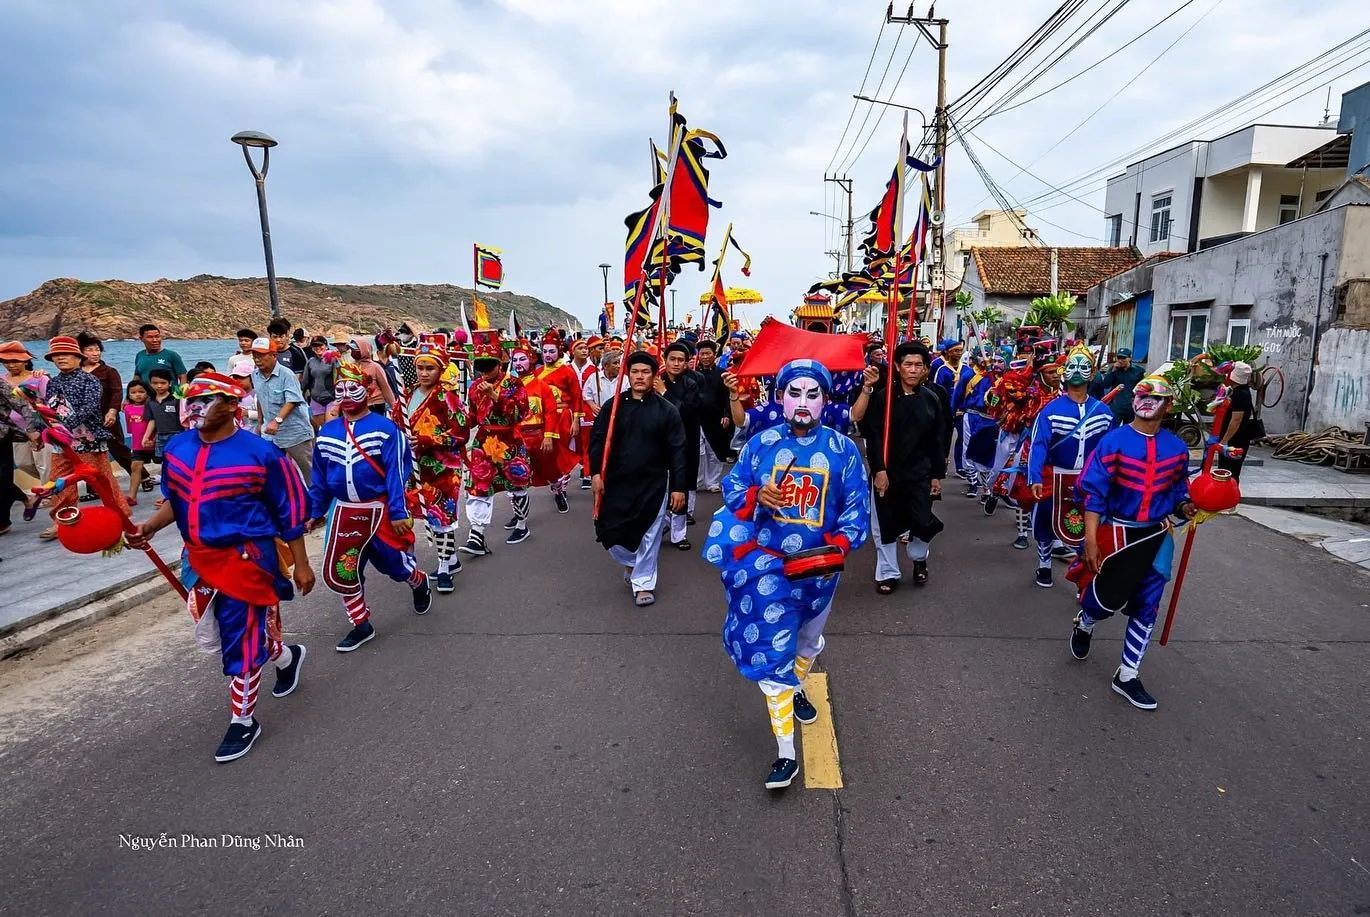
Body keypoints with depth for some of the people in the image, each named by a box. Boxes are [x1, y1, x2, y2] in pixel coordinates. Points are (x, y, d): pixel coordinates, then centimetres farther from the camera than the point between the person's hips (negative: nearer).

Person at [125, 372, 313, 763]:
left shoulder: (260, 452, -16)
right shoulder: (177, 448, 2)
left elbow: (290, 512, -10)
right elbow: (175, 500, 16)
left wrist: (300, 564, -8)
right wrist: (148, 528, -4)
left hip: (247, 558, -7)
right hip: (200, 558, 7)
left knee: (240, 642, 1)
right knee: (211, 639, 18)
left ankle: (243, 722, 21)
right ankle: (286, 656, 44)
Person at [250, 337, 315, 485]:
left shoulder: (286, 374, -17)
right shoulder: (255, 375, 4)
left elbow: (292, 401, -27)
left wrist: (277, 420, -39)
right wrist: (260, 423, 22)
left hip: (295, 433, -7)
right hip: (271, 434, 7)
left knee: (309, 471, 2)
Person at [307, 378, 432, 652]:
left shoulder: (385, 428, -10)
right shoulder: (326, 432, 6)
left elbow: (396, 473, -13)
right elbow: (319, 476, 14)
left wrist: (398, 513, -16)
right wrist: (315, 512, 16)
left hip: (381, 511, -4)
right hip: (344, 512, 5)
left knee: (396, 563, 8)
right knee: (339, 573, 3)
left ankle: (420, 583, 44)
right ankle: (361, 626, 21)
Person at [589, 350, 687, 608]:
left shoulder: (666, 410, -4)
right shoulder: (613, 406, 1)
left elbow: (677, 450, -5)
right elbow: (597, 439, 1)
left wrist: (678, 486, -9)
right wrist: (596, 472, -11)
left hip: (653, 483, -1)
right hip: (616, 481, 2)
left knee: (649, 536, 6)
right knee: (609, 531, 4)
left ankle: (643, 583, 25)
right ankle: (631, 562, 35)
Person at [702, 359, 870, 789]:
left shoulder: (844, 449, -5)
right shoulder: (760, 443, -3)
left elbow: (857, 509, -5)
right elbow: (731, 487, 1)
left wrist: (838, 547, -21)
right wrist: (755, 496, -21)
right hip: (767, 563, -1)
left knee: (808, 640, 25)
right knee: (771, 651, -6)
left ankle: (796, 690, 57)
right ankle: (786, 754, 3)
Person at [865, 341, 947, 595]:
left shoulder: (931, 399, 3)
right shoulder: (883, 397, -7)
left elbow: (938, 440, 7)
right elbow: (874, 437, -9)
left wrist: (937, 475, 5)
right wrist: (879, 470, -16)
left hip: (919, 472, 2)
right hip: (887, 471, -2)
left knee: (924, 523, 0)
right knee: (886, 523, 5)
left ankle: (919, 557, 32)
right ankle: (887, 573, 22)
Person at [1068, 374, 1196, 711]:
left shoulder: (1177, 449, 2)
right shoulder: (1114, 441, -11)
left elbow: (1178, 490, 15)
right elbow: (1093, 491, -13)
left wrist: (1184, 507, -9)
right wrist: (1090, 539, -19)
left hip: (1157, 537, 4)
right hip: (1117, 533, -4)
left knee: (1146, 607, 6)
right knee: (1110, 597, -2)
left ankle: (1127, 676, 20)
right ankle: (1084, 625, 36)